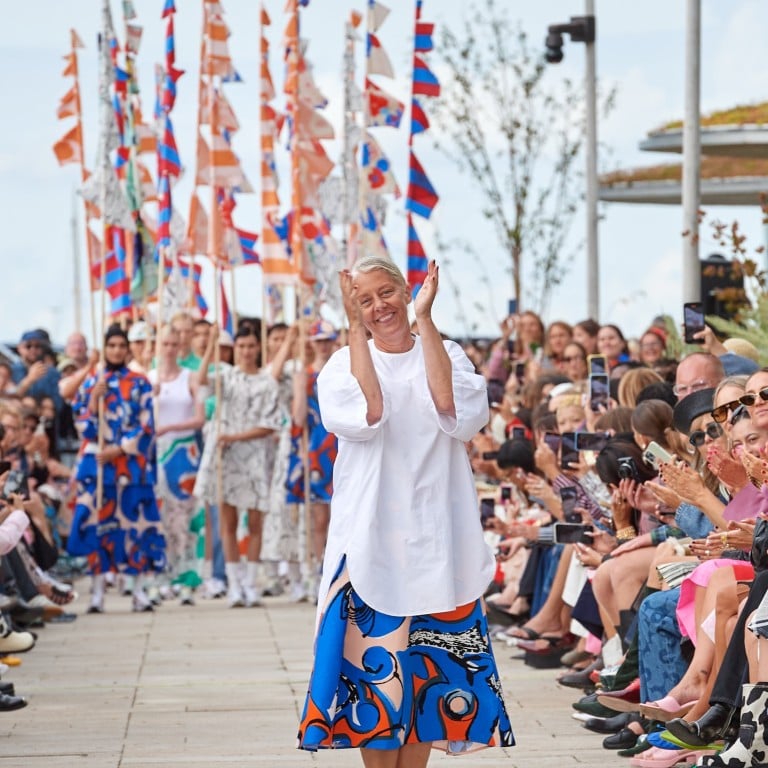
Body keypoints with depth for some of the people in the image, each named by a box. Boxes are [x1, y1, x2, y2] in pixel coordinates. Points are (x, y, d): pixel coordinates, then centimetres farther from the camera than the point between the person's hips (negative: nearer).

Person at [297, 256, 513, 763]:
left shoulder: (444, 355, 7)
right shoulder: (344, 364, 4)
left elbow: (453, 410, -16)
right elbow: (366, 415, -17)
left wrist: (426, 319, -13)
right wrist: (356, 328, -13)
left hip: (436, 537, 1)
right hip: (370, 537, -1)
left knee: (427, 668, 5)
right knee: (373, 666, -2)